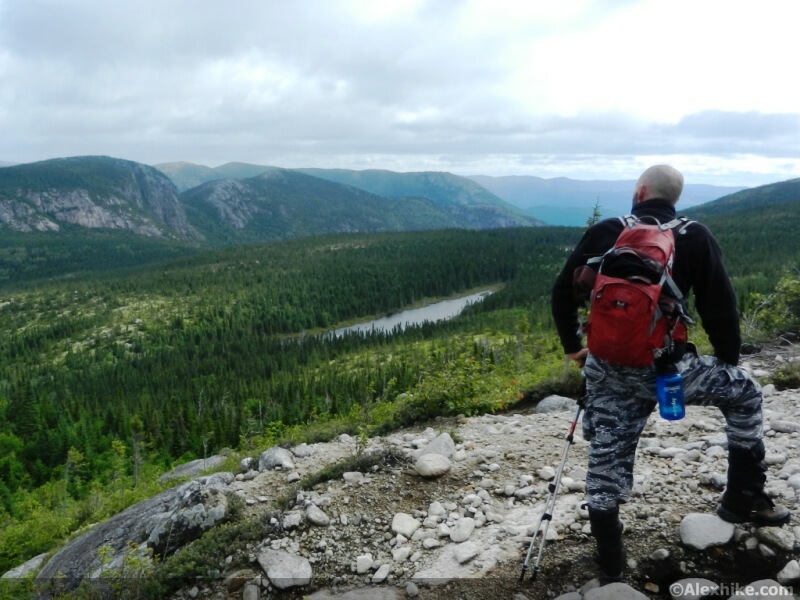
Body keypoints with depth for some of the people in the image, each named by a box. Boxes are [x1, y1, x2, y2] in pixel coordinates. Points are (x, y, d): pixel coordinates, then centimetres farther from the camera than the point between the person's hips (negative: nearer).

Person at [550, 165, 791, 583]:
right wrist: (729, 357, 15)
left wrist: (572, 346, 18)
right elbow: (719, 305, -1)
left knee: (606, 463, 12)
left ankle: (610, 568, 24)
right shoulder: (695, 237, 0)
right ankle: (744, 499, 29)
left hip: (606, 369, 2)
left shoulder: (603, 233, 4)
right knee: (744, 393, 24)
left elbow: (563, 291, 6)